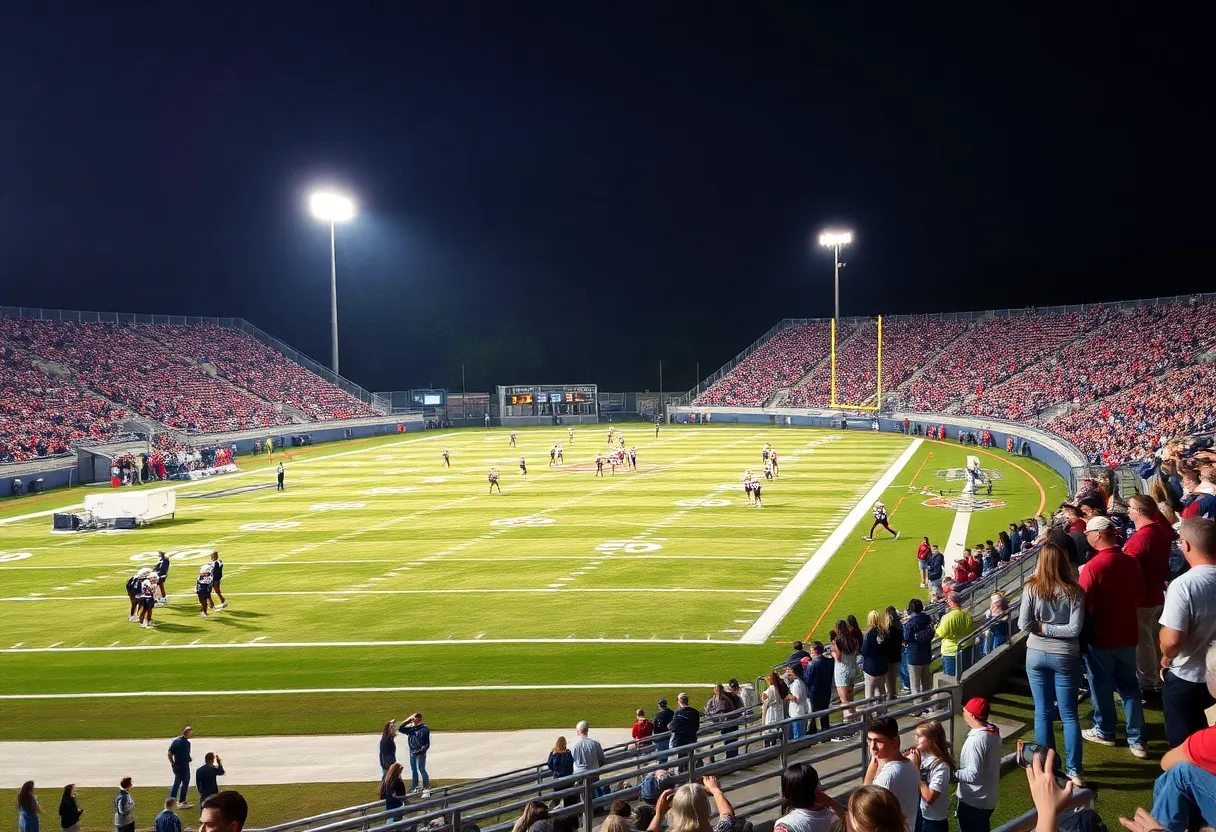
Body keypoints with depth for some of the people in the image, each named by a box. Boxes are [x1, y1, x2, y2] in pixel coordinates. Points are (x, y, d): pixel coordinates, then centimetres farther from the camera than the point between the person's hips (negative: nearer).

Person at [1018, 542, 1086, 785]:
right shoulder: (1074, 591, -11)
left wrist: (1041, 627, 4)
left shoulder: (1031, 588, -10)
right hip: (1065, 656, -1)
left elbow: (1023, 624, -11)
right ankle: (1073, 770, 10)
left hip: (1036, 655, 1)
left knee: (1042, 712, 12)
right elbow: (1074, 629, -15)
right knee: (1069, 715, 9)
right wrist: (1051, 629, -4)